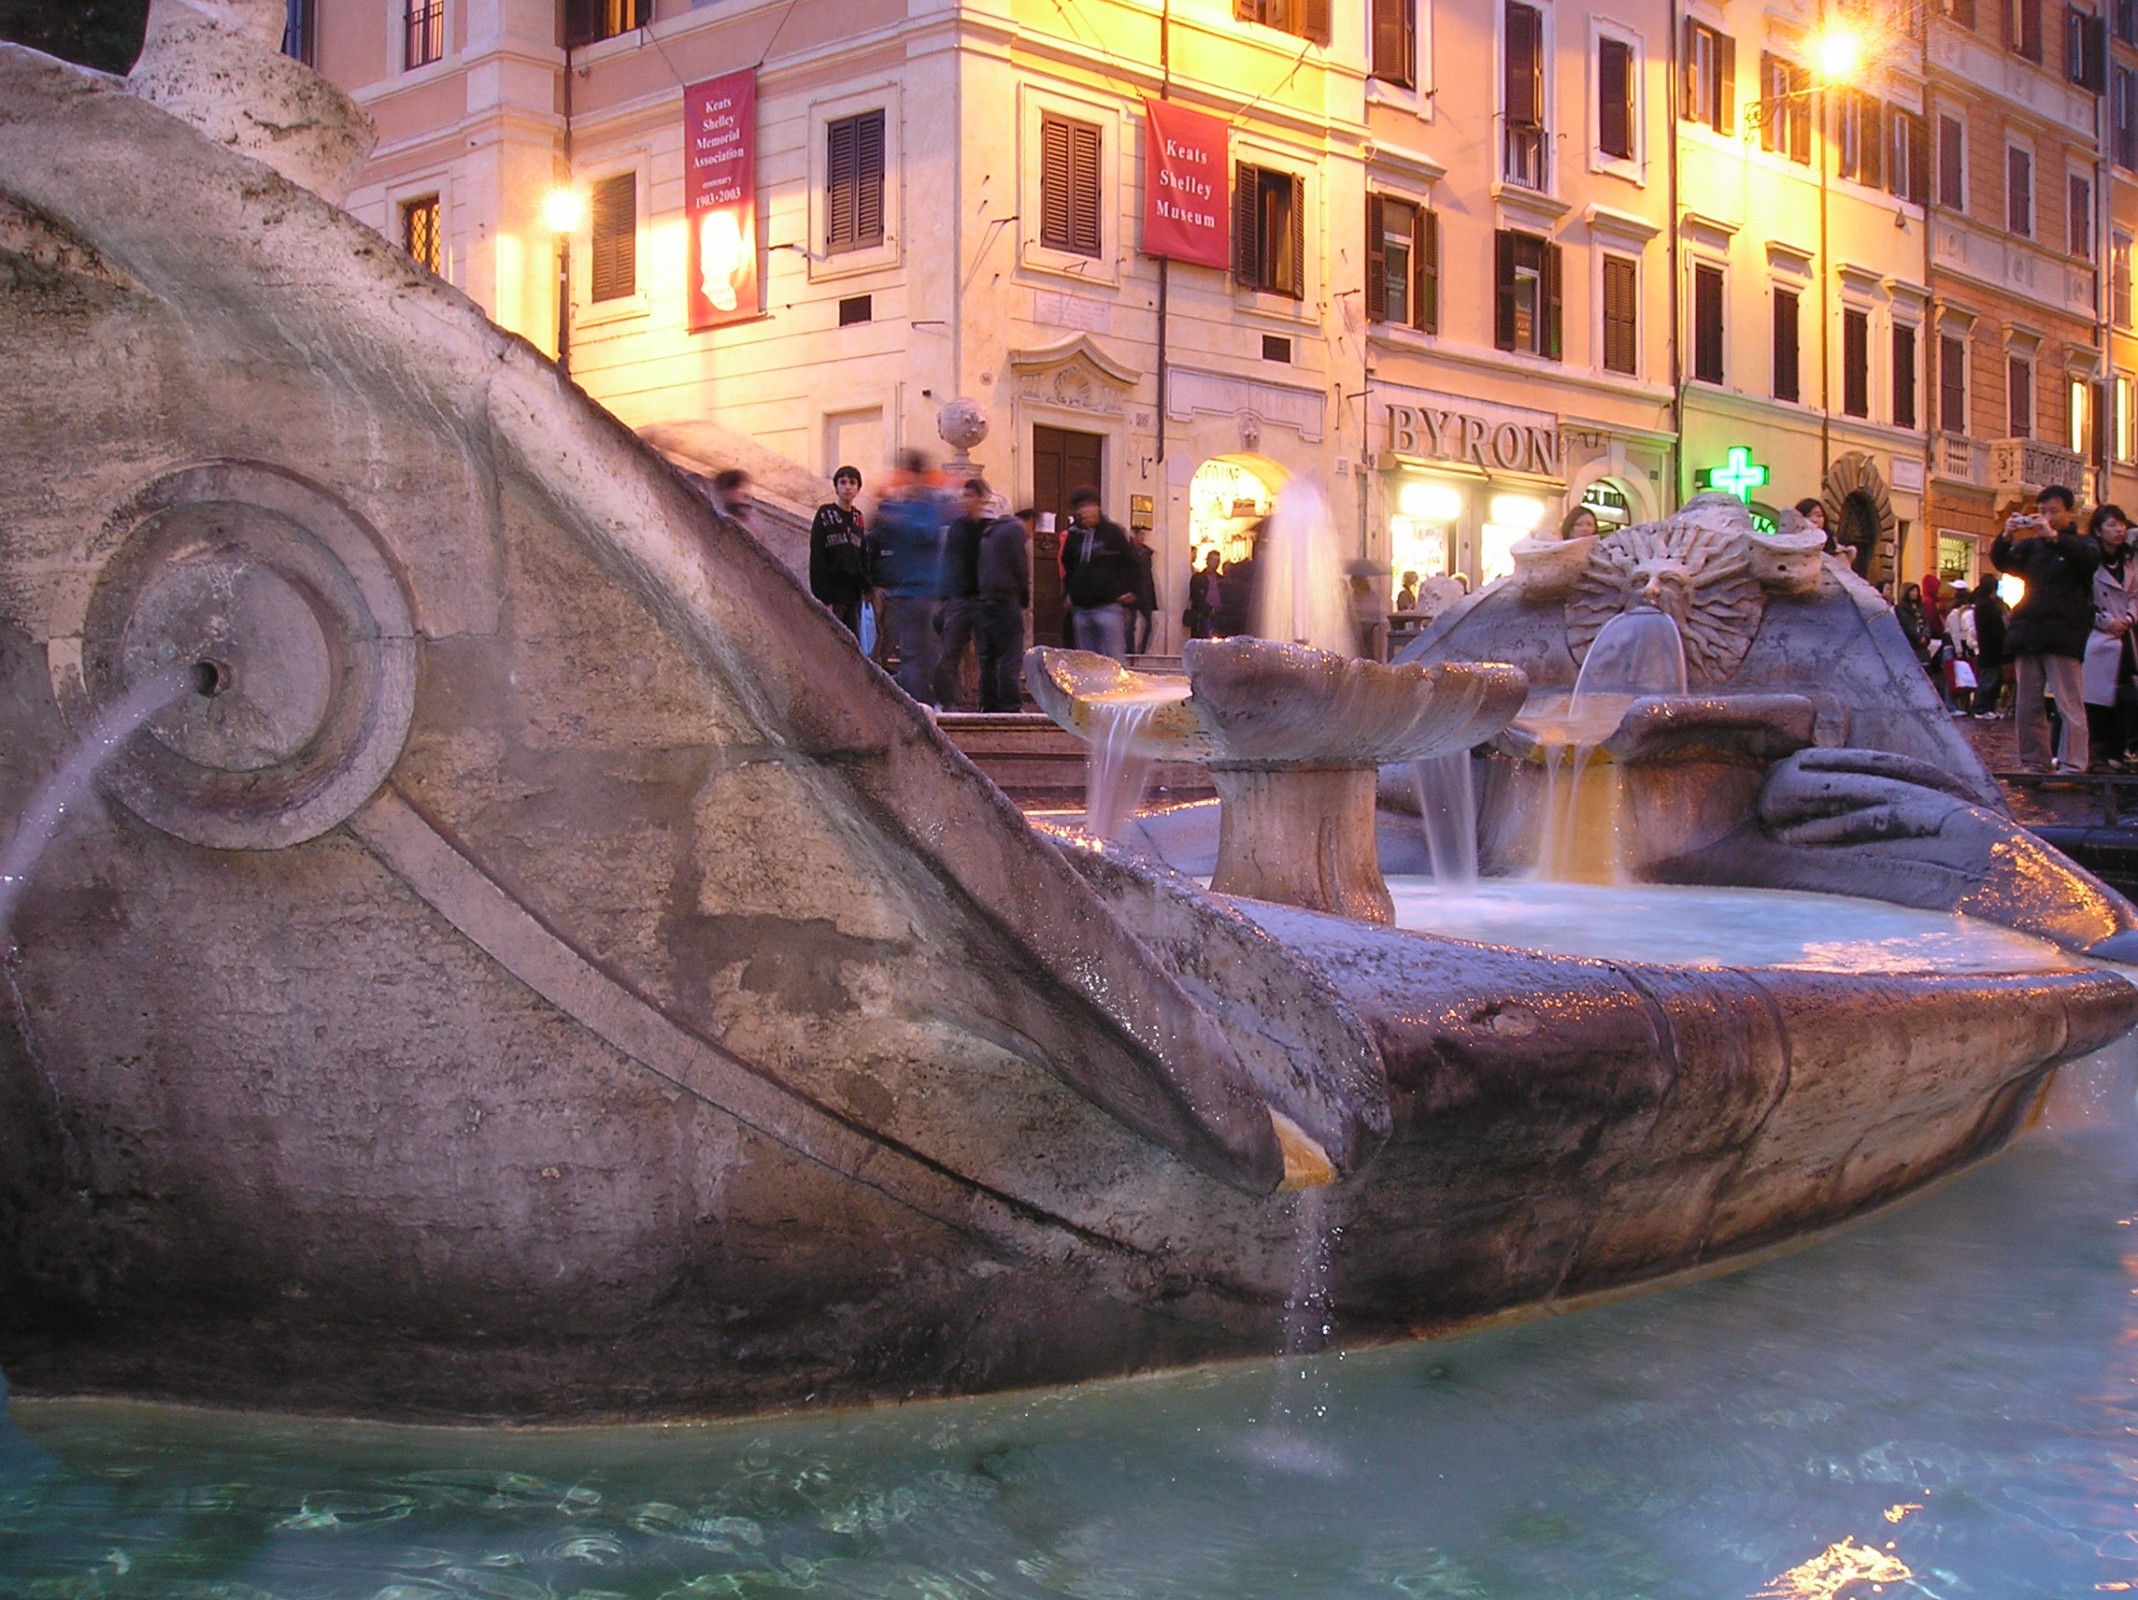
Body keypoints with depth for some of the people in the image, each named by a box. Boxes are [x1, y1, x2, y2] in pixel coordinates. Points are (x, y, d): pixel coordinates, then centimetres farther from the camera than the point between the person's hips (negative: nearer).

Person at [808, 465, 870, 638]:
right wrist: (823, 598, -15)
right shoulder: (825, 515, -4)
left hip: (853, 595, 5)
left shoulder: (858, 519, 12)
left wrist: (867, 587, 4)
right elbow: (817, 559, -8)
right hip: (832, 596, -5)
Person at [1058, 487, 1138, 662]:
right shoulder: (1072, 536, 11)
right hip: (1081, 608, 5)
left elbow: (1130, 561, 3)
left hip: (1109, 606, -5)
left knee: (1115, 658, -10)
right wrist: (1068, 592, 14)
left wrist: (1129, 591, -4)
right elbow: (1066, 568, 24)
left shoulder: (1112, 531, 0)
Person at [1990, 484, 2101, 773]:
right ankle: (2034, 764, 10)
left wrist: (2052, 536, -26)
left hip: (2063, 635, -4)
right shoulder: (2030, 546, 19)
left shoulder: (2081, 544, 8)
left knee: (2069, 704, -8)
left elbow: (2090, 558, -14)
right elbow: (2002, 563, 5)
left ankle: (2072, 766, -10)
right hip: (2028, 631, 4)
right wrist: (2006, 537, -15)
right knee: (2027, 706, 4)